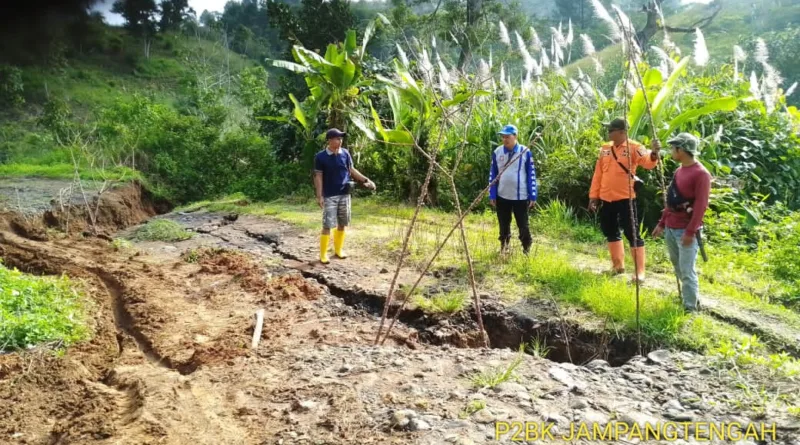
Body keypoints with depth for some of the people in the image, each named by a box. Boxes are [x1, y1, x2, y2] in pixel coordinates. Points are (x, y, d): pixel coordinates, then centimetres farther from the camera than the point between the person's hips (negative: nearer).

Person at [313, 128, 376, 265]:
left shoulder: (345, 153, 3)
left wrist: (366, 180, 3)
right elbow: (318, 177, -6)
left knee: (342, 225, 12)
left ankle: (338, 250, 27)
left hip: (345, 195, 4)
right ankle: (323, 254, 5)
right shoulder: (320, 157, -8)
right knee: (327, 226, -5)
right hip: (329, 196, -4)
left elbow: (352, 170, 12)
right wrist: (319, 196, -12)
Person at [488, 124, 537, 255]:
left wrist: (533, 196, -4)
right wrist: (492, 195, 2)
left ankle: (527, 249, 18)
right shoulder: (497, 152, 0)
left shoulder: (525, 152, -7)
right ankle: (504, 247, 31)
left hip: (521, 196, -2)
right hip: (502, 196, 3)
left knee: (523, 225, 4)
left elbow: (531, 175, -2)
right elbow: (492, 175, 6)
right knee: (504, 225, 14)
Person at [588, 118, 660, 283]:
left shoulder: (634, 147, -8)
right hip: (606, 199, 7)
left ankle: (639, 272, 4)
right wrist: (594, 195, 10)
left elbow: (647, 162, -26)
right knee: (610, 232, 17)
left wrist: (653, 155, -49)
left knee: (632, 233, -3)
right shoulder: (605, 148, 10)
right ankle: (618, 264, 35)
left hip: (625, 198, -7)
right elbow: (598, 174, 12)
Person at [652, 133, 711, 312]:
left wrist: (690, 231, -21)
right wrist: (662, 223, 16)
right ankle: (691, 299, 30)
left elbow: (701, 205, -18)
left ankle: (690, 308, 4)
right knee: (678, 268, 16)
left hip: (685, 231, -8)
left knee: (687, 271, -5)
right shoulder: (679, 171, 13)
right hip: (670, 228, 8)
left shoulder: (701, 174, -13)